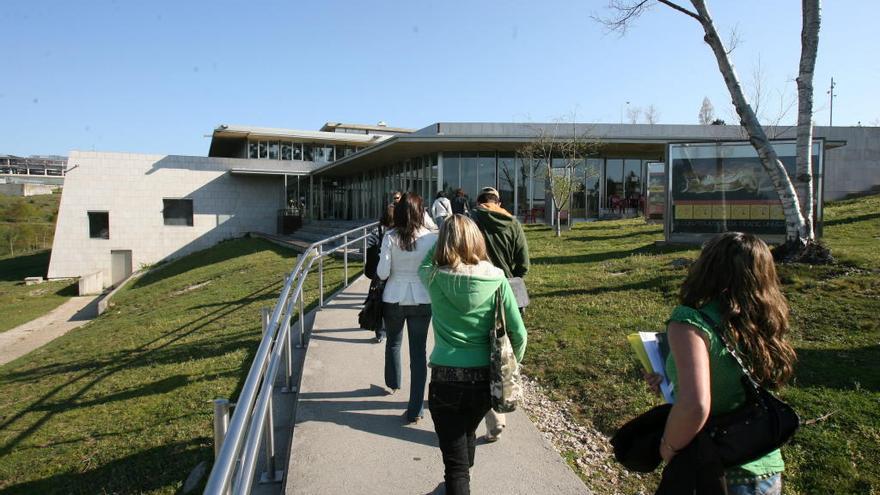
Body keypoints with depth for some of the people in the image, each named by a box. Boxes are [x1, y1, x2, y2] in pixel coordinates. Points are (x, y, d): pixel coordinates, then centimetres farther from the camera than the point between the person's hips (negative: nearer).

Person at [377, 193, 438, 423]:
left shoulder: (390, 237, -12)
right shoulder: (431, 238, -10)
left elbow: (382, 272, -11)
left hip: (394, 299, 0)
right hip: (422, 300, 0)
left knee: (393, 343, 26)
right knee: (418, 352, 8)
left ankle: (393, 384, 48)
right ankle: (415, 409, 9)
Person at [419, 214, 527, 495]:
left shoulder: (435, 278, -8)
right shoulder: (496, 279, -7)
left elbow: (426, 262, 18)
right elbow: (518, 333, -5)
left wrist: (443, 233, 27)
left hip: (446, 378, -3)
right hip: (485, 377, 3)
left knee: (455, 461, 6)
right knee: (467, 434, 31)